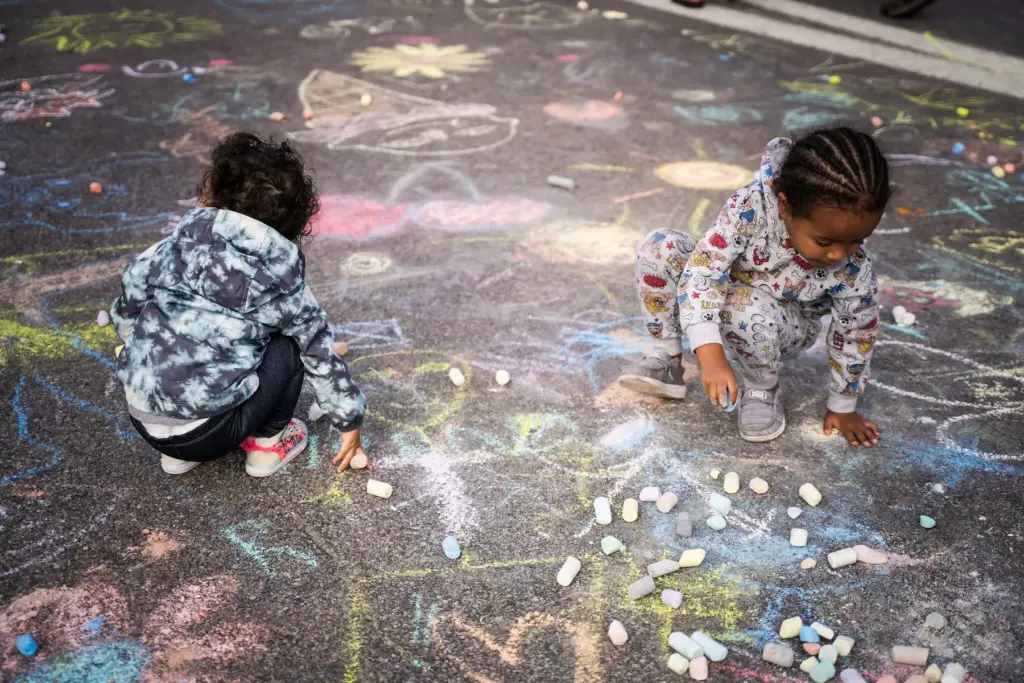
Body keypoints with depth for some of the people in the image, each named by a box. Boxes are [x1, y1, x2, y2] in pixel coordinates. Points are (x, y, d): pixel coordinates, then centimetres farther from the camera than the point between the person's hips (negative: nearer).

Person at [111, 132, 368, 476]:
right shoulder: (282, 283, -4)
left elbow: (124, 317, 9)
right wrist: (350, 421, 16)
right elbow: (321, 357, 4)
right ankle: (268, 443, 17)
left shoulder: (171, 249, 0)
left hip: (142, 422, 4)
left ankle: (178, 453, 23)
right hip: (206, 434, -3)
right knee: (291, 342, 9)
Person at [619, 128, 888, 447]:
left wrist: (842, 407, -1)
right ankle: (667, 358, -7)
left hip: (785, 327, -2)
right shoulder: (750, 206, -34)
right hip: (725, 290, 2)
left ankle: (763, 390, -9)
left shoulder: (854, 273, -29)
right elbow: (703, 269, -34)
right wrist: (711, 354, -44)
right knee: (658, 247, -22)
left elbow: (855, 337, -13)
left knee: (749, 309, -40)